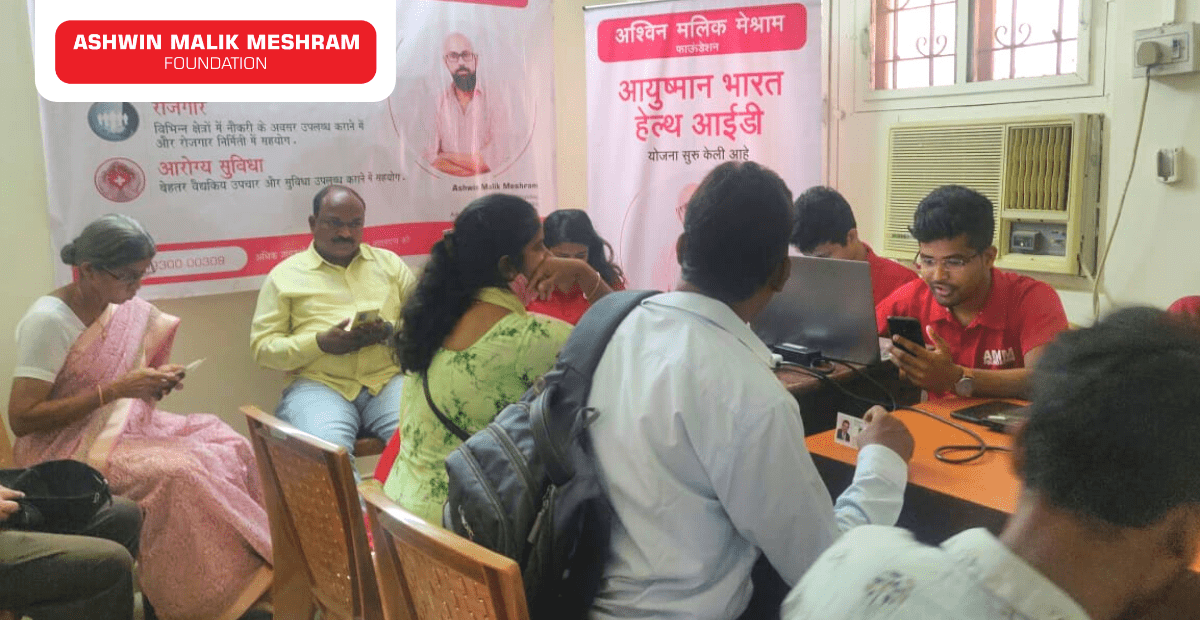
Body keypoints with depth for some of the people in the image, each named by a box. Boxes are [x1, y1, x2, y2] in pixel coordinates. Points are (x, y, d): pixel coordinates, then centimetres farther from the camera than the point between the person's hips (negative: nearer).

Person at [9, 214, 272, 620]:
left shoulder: (131, 311, 4)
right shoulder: (47, 321, -18)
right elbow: (21, 419, -20)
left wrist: (154, 383, -5)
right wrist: (115, 389, -22)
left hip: (123, 429, 7)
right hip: (63, 451, -7)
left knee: (225, 445, -15)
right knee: (177, 473, -30)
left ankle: (246, 585, -10)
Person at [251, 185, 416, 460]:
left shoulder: (389, 262, 19)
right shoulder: (285, 274, 12)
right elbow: (262, 346, 7)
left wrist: (389, 331, -8)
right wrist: (320, 342, -10)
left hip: (390, 378, 2)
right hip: (319, 385, -1)